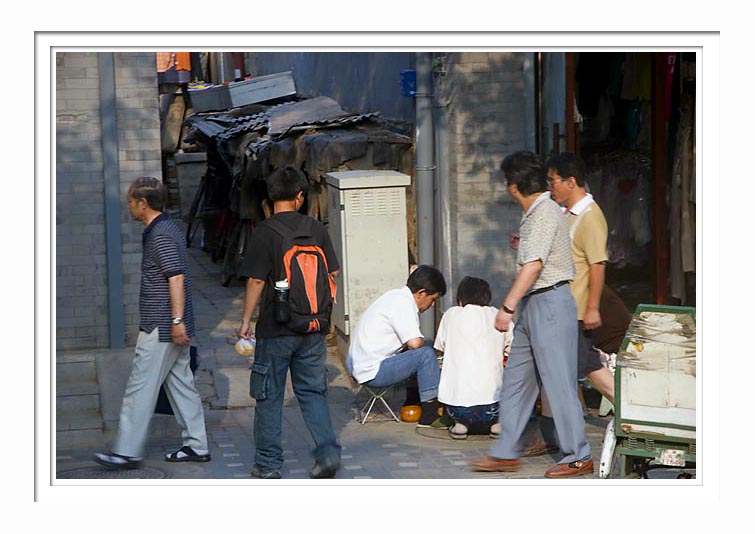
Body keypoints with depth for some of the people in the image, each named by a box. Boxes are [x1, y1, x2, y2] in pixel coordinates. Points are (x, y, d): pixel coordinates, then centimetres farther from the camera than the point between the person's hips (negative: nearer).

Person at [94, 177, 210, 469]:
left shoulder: (160, 235, -16)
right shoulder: (169, 229, 15)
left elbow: (176, 278, -23)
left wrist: (177, 320, -26)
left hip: (160, 327, -10)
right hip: (170, 326, 10)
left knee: (140, 386, -6)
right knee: (180, 383, 12)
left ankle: (128, 452, -2)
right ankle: (196, 446, 15)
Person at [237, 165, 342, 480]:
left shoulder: (264, 232, -11)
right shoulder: (316, 228, 1)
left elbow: (256, 280, -13)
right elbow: (333, 273, 7)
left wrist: (246, 320, -4)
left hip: (275, 329, -3)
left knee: (269, 396, 7)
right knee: (312, 392, 12)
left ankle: (268, 465, 12)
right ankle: (328, 452, -2)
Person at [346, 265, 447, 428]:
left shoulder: (396, 296, 13)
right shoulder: (402, 303, -17)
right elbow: (415, 343, -24)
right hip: (371, 371, -11)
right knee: (425, 354, -16)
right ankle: (430, 415, -11)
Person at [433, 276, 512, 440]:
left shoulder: (451, 314, 9)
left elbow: (439, 349, 24)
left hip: (456, 406, 0)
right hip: (491, 406, 0)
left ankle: (460, 424, 14)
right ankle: (497, 424, 12)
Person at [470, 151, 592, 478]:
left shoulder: (545, 214, -16)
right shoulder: (535, 213, 15)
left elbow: (533, 266, -24)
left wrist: (508, 307, -26)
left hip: (550, 304, -10)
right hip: (533, 306, 10)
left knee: (559, 382, -4)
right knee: (515, 380, 10)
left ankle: (578, 457, 3)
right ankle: (506, 453, 15)